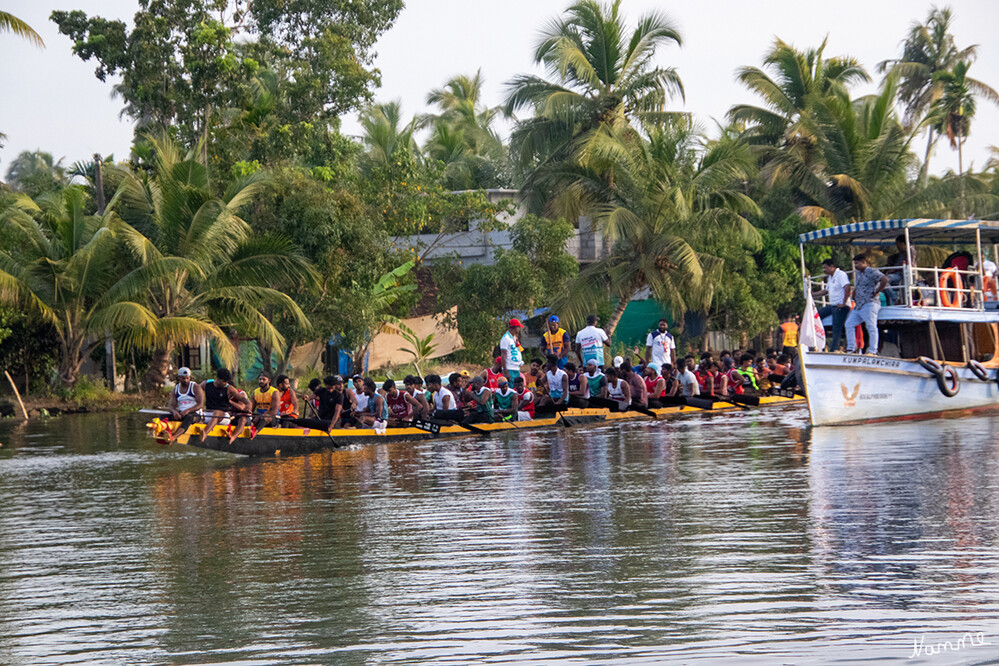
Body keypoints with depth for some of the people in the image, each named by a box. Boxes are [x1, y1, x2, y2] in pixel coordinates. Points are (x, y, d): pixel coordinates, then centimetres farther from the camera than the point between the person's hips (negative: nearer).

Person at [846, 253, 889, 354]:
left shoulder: (872, 272, -9)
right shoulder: (858, 273, 19)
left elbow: (885, 280, -23)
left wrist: (876, 292, -16)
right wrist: (854, 297, 21)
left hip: (870, 304, -10)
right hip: (858, 305, 10)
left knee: (871, 327, -11)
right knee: (849, 324, 3)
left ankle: (873, 351, -13)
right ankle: (851, 349, 3)